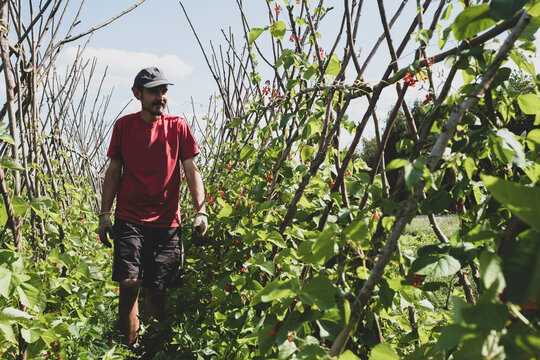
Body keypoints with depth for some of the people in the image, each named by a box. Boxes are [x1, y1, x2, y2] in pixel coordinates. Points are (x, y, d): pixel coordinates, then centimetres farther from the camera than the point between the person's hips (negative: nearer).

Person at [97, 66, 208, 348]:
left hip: (166, 222, 0)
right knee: (128, 283, -11)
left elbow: (191, 171, 1)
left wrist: (201, 212, -9)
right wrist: (105, 215, 4)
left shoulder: (178, 126, 4)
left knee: (156, 290, 2)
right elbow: (113, 171, 10)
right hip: (129, 220, 0)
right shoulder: (123, 125, 6)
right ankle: (130, 347, 5)